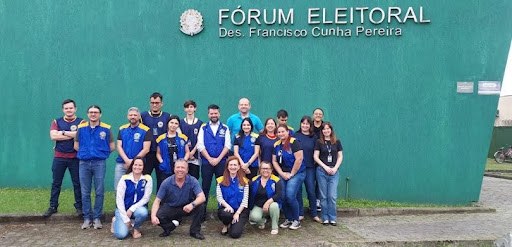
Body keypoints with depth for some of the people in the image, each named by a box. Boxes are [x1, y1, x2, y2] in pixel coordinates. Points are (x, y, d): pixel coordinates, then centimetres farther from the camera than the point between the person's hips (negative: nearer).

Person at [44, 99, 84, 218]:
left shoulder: (81, 122, 3)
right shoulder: (57, 122, 9)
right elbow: (53, 136, -8)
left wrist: (63, 133, -10)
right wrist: (72, 135, -12)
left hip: (75, 157, -2)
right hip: (59, 157, 2)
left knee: (77, 183, 3)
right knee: (56, 183, 7)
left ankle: (79, 207, 13)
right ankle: (53, 207, 16)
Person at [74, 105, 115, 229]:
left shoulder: (106, 129, 2)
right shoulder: (81, 128, 8)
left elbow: (112, 147, 8)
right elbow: (76, 146, 16)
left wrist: (101, 152, 5)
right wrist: (85, 152, 8)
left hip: (99, 163, -2)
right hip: (84, 163, 2)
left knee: (99, 192, 1)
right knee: (85, 193, 5)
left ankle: (97, 218, 10)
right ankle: (87, 218, 14)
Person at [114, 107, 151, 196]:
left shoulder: (145, 130, -1)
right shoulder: (122, 129, 11)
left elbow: (146, 149, -6)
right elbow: (119, 146, 6)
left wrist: (133, 162, -10)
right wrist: (127, 160, -9)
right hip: (121, 163, 4)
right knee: (117, 188, 2)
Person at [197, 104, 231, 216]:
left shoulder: (225, 128, 7)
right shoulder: (203, 128, 7)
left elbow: (227, 145, 0)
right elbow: (200, 145, -1)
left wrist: (218, 159, -9)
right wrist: (210, 159, -8)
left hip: (221, 162, 0)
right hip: (206, 162, 0)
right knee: (205, 187, 3)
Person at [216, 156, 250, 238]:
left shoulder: (244, 181, 3)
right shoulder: (221, 180, 4)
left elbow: (245, 200, -2)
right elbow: (219, 197, -3)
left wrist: (237, 213, -14)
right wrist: (227, 206, -22)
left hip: (240, 210, 0)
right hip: (226, 208, 1)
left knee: (235, 234, -22)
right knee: (225, 215, -38)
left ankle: (234, 224, 17)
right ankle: (226, 225, 1)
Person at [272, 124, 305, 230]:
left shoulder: (294, 142, -11)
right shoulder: (276, 145, 8)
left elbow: (299, 159, -17)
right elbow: (274, 161, 9)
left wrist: (291, 174, -12)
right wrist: (282, 173, -2)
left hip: (296, 173, -6)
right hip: (283, 174, 6)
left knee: (290, 196, -15)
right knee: (282, 197, -2)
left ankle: (296, 220, 3)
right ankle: (288, 219, 16)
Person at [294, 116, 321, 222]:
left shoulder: (314, 137, 5)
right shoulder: (295, 136, 2)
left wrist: (316, 165, 0)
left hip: (310, 167, 0)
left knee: (311, 190, 0)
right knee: (298, 191, 6)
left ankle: (314, 214, 10)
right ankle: (299, 214, 16)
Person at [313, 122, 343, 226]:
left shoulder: (337, 142, 8)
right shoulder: (319, 142, 4)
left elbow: (340, 157, 8)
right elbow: (315, 157, 0)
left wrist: (335, 168, -5)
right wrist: (325, 167, -8)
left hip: (334, 171, 1)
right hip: (322, 171, 0)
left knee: (332, 196, -3)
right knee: (323, 196, 3)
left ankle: (332, 218, 7)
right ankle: (325, 218, 10)